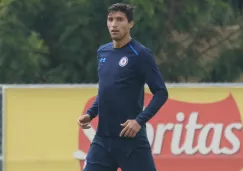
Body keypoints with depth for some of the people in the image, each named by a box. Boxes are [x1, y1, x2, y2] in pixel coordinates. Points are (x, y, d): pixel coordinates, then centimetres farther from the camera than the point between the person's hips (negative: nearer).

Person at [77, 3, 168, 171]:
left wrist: (140, 120, -20)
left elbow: (161, 92, -10)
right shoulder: (103, 52, 11)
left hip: (131, 139, -6)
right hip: (103, 139, 6)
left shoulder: (140, 54, -9)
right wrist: (90, 114, 8)